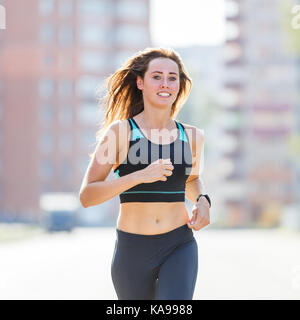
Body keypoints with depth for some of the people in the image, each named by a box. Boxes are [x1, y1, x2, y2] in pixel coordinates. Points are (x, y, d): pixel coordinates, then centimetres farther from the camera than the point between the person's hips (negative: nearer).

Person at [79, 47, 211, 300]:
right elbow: (87, 196, -12)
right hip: (132, 250, -1)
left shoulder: (191, 136, 4)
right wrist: (141, 176, -23)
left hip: (179, 248, 1)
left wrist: (203, 201, 4)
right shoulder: (120, 132, -6)